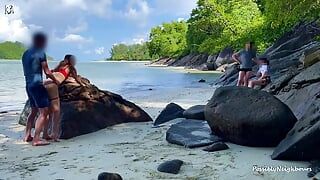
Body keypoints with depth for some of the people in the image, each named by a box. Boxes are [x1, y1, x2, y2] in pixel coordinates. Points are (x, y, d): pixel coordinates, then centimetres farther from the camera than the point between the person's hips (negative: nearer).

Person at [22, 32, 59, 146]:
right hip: (37, 84, -9)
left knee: (34, 110, 21)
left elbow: (26, 71, 19)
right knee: (44, 112, -7)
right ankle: (36, 139, -12)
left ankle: (27, 135, 22)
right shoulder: (41, 53, -8)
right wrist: (55, 80, 6)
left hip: (28, 85, 9)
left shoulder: (25, 54, 15)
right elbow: (47, 72, -9)